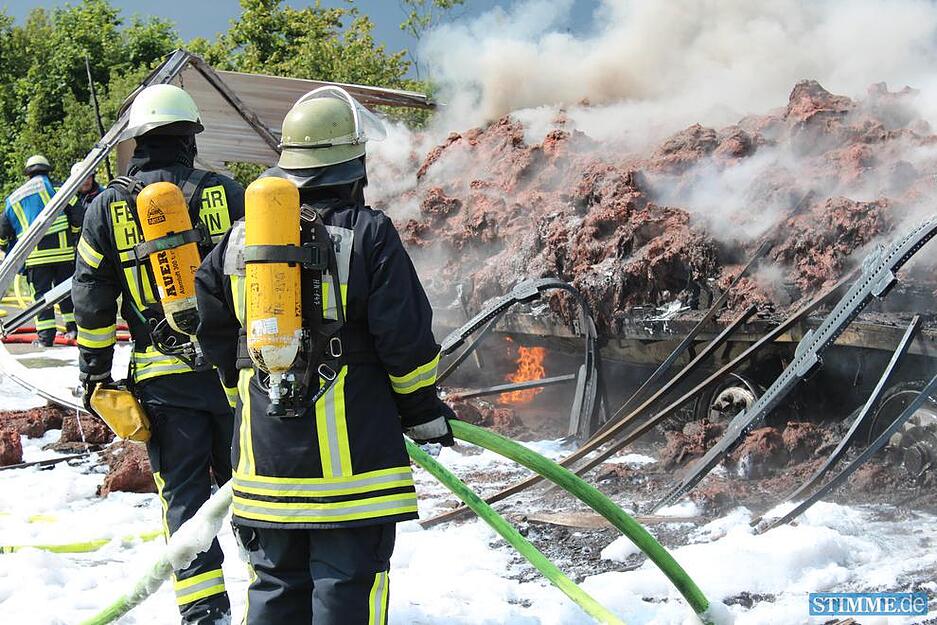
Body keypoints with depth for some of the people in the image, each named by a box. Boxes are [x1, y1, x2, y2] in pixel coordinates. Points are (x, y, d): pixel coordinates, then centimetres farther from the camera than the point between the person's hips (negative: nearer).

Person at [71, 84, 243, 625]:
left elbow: (91, 301, 4)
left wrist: (94, 372, 12)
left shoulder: (107, 208, 1)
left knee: (183, 490, 6)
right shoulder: (226, 193, -2)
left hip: (163, 376, 0)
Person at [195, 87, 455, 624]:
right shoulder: (369, 233, -10)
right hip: (350, 454, -5)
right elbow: (406, 337, -10)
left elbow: (211, 327, 12)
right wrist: (425, 412, 5)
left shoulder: (241, 237, 5)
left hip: (265, 450, 5)